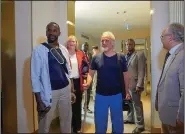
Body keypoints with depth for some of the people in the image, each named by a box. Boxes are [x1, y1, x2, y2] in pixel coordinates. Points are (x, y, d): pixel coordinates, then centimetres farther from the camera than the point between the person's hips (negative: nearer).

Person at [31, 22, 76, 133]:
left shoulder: (64, 50, 7)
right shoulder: (39, 50, -8)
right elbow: (35, 76, -10)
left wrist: (72, 91, 11)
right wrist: (39, 101, -13)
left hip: (65, 90, 5)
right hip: (49, 92, -4)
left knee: (67, 121, 16)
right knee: (44, 124, 7)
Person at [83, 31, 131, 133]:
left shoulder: (121, 58, -4)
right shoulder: (96, 58, -2)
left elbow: (125, 75, 4)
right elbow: (91, 73, 2)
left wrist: (127, 91, 4)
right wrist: (88, 83, -18)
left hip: (116, 95, 0)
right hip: (100, 95, 0)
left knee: (118, 122, 17)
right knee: (99, 122, 15)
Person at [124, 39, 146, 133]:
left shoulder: (139, 55, -7)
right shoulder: (125, 56, 14)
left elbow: (141, 71, -13)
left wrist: (139, 85, -19)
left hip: (134, 84, -6)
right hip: (125, 84, 6)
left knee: (137, 104, -1)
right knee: (129, 103, 17)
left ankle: (140, 125, 8)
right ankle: (130, 119, 33)